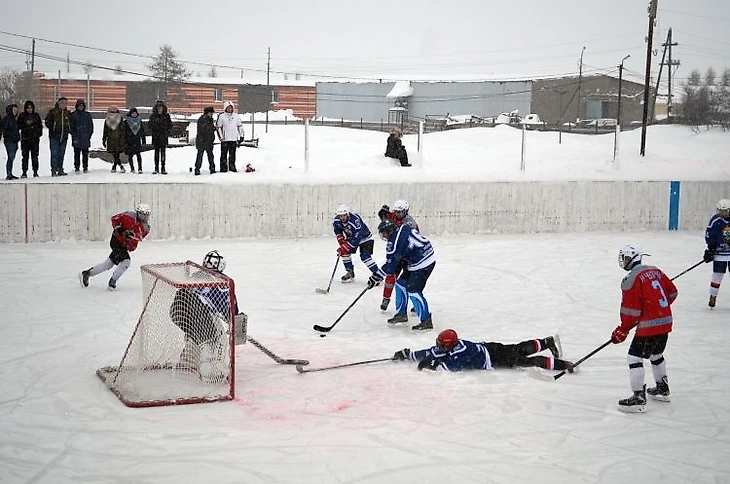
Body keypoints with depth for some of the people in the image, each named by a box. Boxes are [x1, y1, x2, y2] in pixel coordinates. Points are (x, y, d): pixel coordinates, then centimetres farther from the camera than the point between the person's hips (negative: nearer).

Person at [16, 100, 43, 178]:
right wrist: (26, 124, -14)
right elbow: (19, 125, 1)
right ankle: (24, 172, 1)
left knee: (34, 155, -1)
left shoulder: (36, 115, 11)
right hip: (25, 138, -1)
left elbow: (40, 125, 14)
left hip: (35, 138, 1)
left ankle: (35, 172, 4)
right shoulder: (22, 116, 7)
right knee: (25, 156, -2)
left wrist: (39, 133, 2)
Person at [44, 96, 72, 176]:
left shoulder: (68, 113, 12)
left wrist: (70, 129, 3)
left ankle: (60, 169, 15)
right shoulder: (53, 112, -1)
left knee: (61, 154, 8)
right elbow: (47, 121, 0)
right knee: (54, 153, -6)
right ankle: (54, 170, -5)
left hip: (64, 137, 4)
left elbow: (71, 124, 21)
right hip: (54, 136, -4)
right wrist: (53, 128, -12)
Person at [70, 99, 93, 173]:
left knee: (85, 154, 3)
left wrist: (89, 135, 0)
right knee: (77, 154, 1)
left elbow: (91, 126, 10)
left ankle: (85, 167, 8)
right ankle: (77, 167, 6)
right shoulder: (73, 115, 4)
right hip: (76, 139, -1)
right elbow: (71, 126, 3)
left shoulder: (87, 115, 7)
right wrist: (74, 135, -6)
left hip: (85, 138, 1)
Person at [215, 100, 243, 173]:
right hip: (225, 139, -3)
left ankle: (232, 166, 15)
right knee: (224, 154, -2)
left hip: (234, 139, 3)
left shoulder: (236, 116, 9)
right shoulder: (221, 116, -1)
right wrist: (220, 137, -6)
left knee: (232, 154, 8)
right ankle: (223, 168, 3)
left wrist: (241, 135, 13)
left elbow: (240, 126, 18)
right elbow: (218, 127, 1)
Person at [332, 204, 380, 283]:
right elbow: (338, 232, 2)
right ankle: (350, 273, 12)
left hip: (364, 237, -7)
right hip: (351, 237, 7)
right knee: (345, 252, -4)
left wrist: (345, 247, -41)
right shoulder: (336, 221, -18)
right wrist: (342, 243, -12)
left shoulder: (355, 220, -39)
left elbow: (356, 238, -40)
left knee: (365, 256, -20)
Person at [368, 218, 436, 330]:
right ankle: (401, 314, 24)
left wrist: (376, 277, -10)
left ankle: (426, 321, -9)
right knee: (401, 283, 15)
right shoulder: (403, 228, 8)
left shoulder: (395, 241, -19)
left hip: (423, 264, -11)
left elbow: (391, 265, -17)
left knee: (413, 291, -12)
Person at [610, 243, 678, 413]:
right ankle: (662, 389, 40)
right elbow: (672, 292, 18)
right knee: (656, 355, 26)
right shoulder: (655, 271, 10)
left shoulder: (631, 280, -15)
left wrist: (622, 331, -5)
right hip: (666, 321, 9)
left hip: (649, 325, -9)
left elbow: (631, 311, -15)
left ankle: (639, 399, -5)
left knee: (634, 358, -3)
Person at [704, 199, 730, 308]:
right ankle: (713, 296, 12)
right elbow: (709, 236, -6)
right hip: (719, 253, -2)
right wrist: (710, 250, -10)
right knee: (717, 275, 0)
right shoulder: (715, 220, -9)